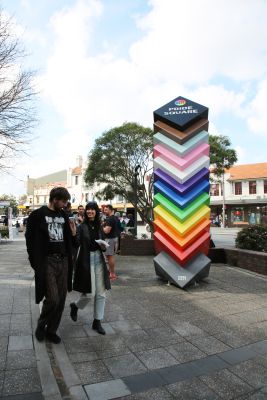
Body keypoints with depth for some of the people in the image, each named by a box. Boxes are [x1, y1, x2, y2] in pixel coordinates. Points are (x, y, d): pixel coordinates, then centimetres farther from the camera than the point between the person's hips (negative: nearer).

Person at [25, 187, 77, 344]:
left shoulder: (64, 216, 11)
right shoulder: (38, 215, -5)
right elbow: (30, 239, -5)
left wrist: (73, 233, -4)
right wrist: (36, 262, -9)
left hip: (63, 261, 5)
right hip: (47, 261, -5)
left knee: (61, 299, 8)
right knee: (52, 299, -8)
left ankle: (51, 330, 26)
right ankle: (41, 325, 21)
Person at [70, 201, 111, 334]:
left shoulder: (99, 226, 8)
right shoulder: (82, 226, -6)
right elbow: (76, 243, -18)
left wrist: (104, 246, -6)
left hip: (99, 261, 5)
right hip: (86, 261, -5)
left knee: (101, 293, 7)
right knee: (89, 293, 1)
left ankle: (97, 322, 22)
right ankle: (75, 305, 34)